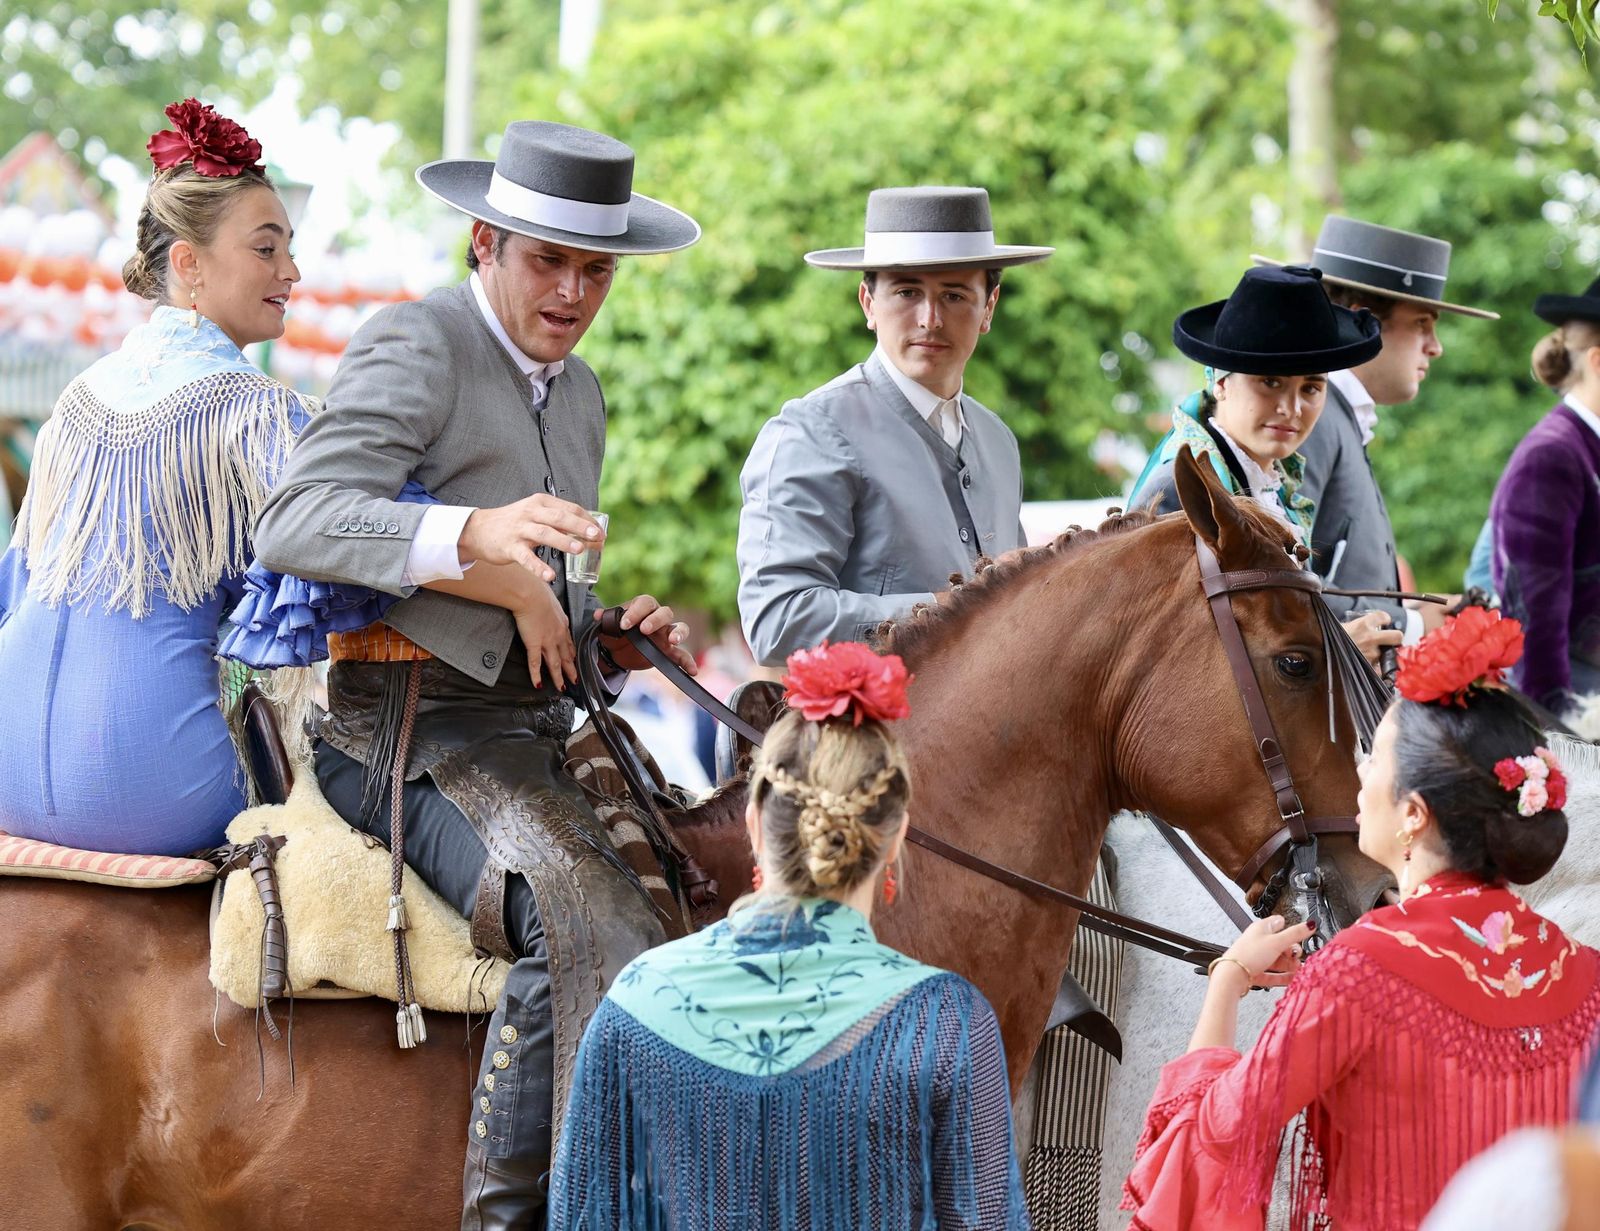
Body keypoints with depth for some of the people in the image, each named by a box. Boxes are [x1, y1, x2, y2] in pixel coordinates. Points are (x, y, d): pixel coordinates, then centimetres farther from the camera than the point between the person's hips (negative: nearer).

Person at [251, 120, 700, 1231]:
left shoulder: (578, 394, 22)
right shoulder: (416, 347, -6)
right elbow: (295, 525, -21)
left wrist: (615, 640, 10)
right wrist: (477, 533, -32)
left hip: (524, 728, 9)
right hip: (408, 729, -9)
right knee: (588, 923, -30)